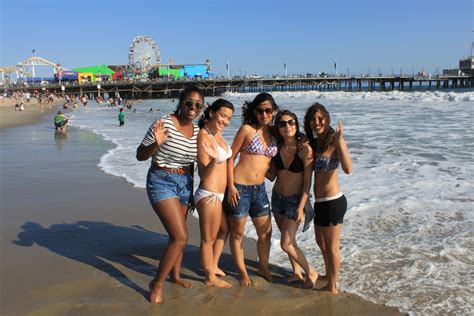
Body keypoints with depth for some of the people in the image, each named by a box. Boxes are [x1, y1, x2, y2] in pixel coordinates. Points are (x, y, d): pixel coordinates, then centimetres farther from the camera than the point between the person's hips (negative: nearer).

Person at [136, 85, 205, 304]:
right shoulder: (164, 124, -17)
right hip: (161, 182, -7)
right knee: (180, 236, -13)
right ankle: (157, 283, 6)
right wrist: (156, 144, -31)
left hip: (184, 183, 7)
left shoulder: (197, 131, 3)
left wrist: (191, 190, 20)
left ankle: (175, 275, 39)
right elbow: (140, 155, -12)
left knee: (178, 234, 18)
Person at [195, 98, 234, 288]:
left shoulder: (217, 133, 8)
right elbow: (203, 174, -18)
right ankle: (211, 278, 21)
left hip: (220, 194, 9)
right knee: (208, 238, 6)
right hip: (209, 195, -9)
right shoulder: (204, 136, -17)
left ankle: (212, 267, 38)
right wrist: (214, 159, -36)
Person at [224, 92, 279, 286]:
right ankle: (242, 272, 27)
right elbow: (231, 157, -6)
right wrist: (231, 186, -12)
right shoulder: (247, 129, -7)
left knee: (266, 232, 14)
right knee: (237, 234, 8)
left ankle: (264, 268, 35)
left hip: (260, 188, 5)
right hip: (239, 188, -5)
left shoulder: (274, 134, 7)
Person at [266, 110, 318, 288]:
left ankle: (311, 274, 16)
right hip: (277, 198, 6)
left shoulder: (305, 149, -17)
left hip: (295, 200, -6)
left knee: (286, 244, -5)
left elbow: (307, 182, -16)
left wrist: (301, 207, -19)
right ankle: (297, 272, 35)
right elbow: (272, 176, 4)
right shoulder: (277, 147, -1)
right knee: (288, 240, 16)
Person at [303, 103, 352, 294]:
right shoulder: (313, 143, 7)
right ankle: (328, 275, 47)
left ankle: (332, 287, 23)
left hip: (332, 202, -9)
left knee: (331, 247, 7)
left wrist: (339, 141, -34)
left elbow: (348, 169, -29)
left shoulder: (334, 141, -16)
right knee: (321, 242, 25)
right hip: (320, 202, 9)